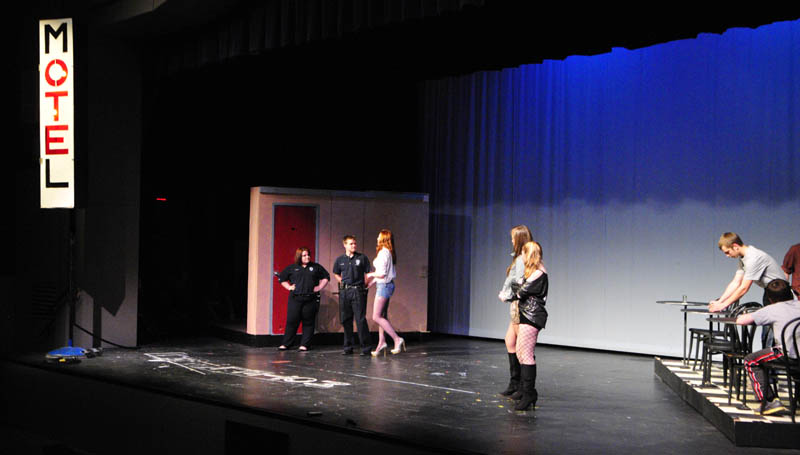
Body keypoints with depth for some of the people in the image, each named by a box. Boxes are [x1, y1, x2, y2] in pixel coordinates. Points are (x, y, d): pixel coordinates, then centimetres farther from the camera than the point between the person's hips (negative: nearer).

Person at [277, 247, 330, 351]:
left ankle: (305, 344, 7)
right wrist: (289, 287, 7)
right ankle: (285, 344, 5)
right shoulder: (292, 268, 9)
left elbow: (326, 277, 17)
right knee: (292, 321, -2)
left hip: (310, 299, 0)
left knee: (308, 322, 1)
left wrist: (319, 287, 5)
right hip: (295, 299, 0)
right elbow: (281, 278, 19)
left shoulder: (316, 267, 9)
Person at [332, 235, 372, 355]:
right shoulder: (340, 260, 9)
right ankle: (348, 347, 14)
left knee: (360, 319, -9)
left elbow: (367, 273, 6)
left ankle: (365, 347, -6)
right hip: (344, 292, 3)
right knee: (346, 320, 6)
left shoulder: (362, 258, 2)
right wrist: (343, 282, 12)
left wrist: (363, 285, 1)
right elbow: (336, 274, 24)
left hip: (358, 291, -3)